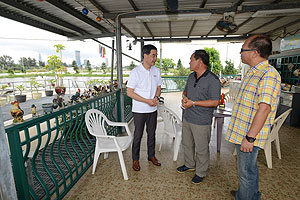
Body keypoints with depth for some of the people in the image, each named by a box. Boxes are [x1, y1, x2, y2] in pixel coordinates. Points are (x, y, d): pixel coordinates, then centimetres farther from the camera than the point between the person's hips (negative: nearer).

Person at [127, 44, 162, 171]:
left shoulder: (156, 71, 2)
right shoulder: (136, 72, -14)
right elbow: (129, 92, -15)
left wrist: (156, 97, -10)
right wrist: (147, 101, -20)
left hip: (153, 109, 5)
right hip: (139, 110, -4)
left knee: (151, 133, 17)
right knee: (138, 135, 8)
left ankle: (151, 155, 37)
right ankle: (135, 159, 28)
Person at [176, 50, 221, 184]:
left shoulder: (213, 80, -17)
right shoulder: (191, 76, 7)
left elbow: (215, 102, -20)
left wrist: (193, 103, -22)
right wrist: (184, 98, -4)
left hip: (201, 122, -7)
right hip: (187, 117, 8)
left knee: (201, 149, 9)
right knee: (187, 144, 22)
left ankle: (201, 173, 31)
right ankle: (189, 165, 44)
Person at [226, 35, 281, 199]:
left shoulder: (268, 74, -19)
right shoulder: (253, 72, 13)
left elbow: (264, 108, -26)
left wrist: (250, 137, -25)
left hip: (249, 136, -10)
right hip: (242, 132, 10)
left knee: (246, 172, 7)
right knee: (250, 168, 26)